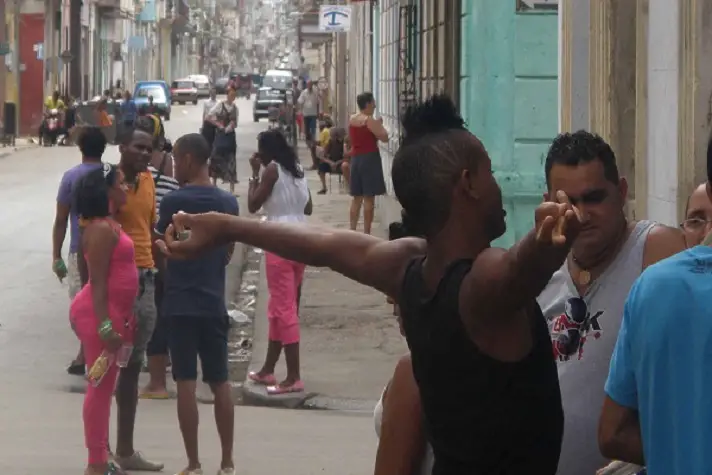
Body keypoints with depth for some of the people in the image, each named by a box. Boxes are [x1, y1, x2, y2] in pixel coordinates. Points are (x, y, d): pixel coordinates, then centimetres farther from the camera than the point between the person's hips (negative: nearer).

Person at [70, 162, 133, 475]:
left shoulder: (109, 225, 13)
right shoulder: (101, 229, -18)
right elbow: (98, 282, -21)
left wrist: (119, 320, 23)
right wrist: (105, 326, -25)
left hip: (112, 313, 10)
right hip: (99, 315, -10)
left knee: (105, 387, 15)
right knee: (101, 387, -5)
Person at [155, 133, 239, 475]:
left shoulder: (173, 201, -10)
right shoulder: (228, 203, 4)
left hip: (181, 303, -4)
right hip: (214, 302, 4)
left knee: (186, 383, -1)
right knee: (220, 382, 10)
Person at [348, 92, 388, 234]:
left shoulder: (351, 119, 8)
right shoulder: (369, 120, -14)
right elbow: (384, 137, -16)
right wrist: (380, 125, 0)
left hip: (355, 159, 8)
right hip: (369, 159, -7)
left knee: (357, 197, 13)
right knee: (369, 198, -4)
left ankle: (352, 231, 12)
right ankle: (366, 233, -5)